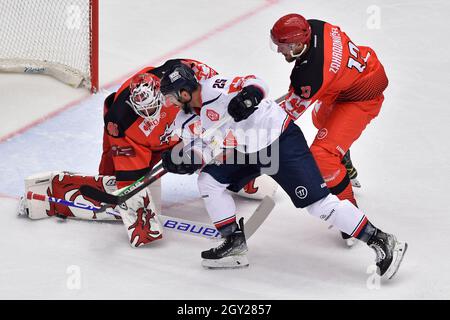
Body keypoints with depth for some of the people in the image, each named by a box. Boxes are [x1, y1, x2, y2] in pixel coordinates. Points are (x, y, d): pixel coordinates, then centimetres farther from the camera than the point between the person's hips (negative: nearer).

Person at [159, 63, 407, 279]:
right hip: (245, 152, 9)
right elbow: (206, 152, 4)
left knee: (317, 202, -14)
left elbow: (256, 85, -27)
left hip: (280, 140, -9)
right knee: (208, 180, 0)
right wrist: (185, 159, -13)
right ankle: (235, 243, 8)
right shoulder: (185, 121, 5)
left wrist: (248, 95, -47)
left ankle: (381, 242, -10)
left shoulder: (214, 88, -21)